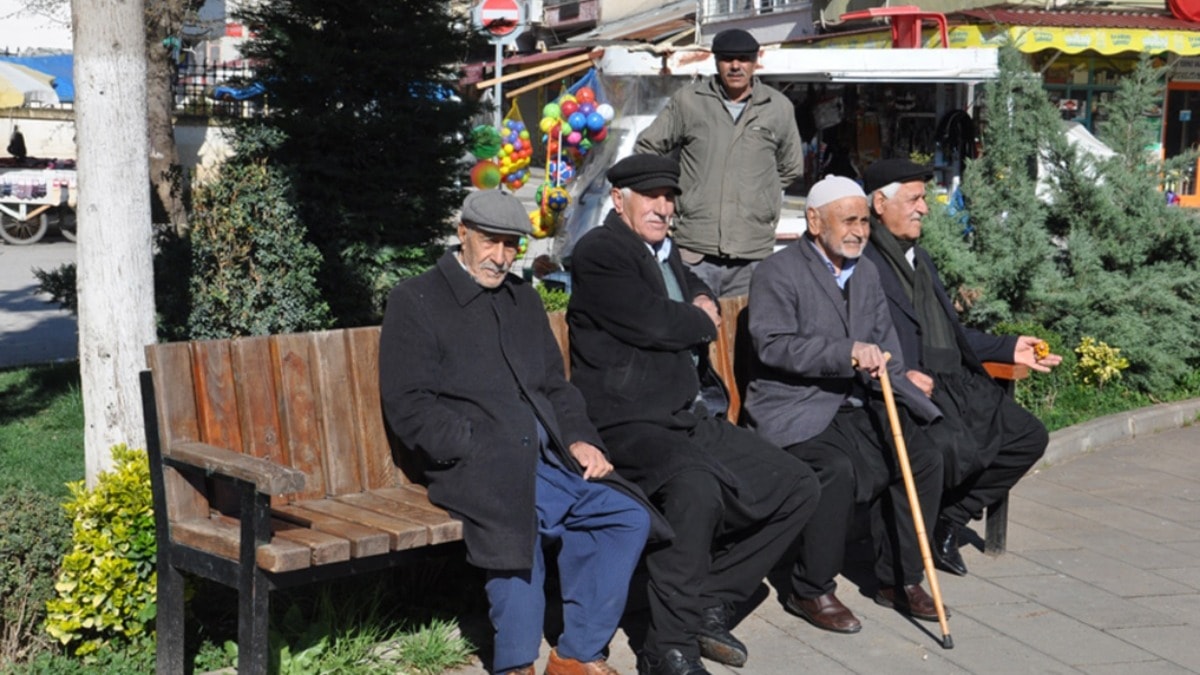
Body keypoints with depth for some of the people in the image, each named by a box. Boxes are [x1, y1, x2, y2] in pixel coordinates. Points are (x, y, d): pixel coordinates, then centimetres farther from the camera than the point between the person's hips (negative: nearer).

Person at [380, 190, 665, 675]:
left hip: (545, 458, 7)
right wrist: (480, 452, -17)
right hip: (476, 466, -6)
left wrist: (578, 440, 5)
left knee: (628, 515, -10)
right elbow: (409, 408, -6)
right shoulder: (415, 302, 2)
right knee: (516, 525, -33)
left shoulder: (522, 299, 23)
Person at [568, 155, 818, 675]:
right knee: (696, 484, -38)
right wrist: (702, 319, 3)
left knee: (797, 486, 2)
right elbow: (652, 321, -17)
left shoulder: (665, 253, 22)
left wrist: (699, 310, 11)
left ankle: (711, 603, 8)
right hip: (630, 423, -9)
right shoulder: (599, 251, -5)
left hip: (694, 418, 9)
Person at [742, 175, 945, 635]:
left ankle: (899, 580, 6)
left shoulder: (866, 272, 17)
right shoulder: (777, 273, -7)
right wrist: (848, 354, -28)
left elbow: (884, 341, 18)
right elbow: (773, 344, -20)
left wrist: (881, 364, -5)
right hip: (794, 413, -7)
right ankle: (811, 592, -13)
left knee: (923, 460, -9)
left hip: (855, 407, 7)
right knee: (836, 469, -31)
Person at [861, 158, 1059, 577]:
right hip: (905, 387, -9)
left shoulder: (920, 259, 26)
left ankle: (947, 523, 6)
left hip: (955, 382, 10)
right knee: (957, 447, -33)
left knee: (1029, 436, 2)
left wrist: (1009, 349, 17)